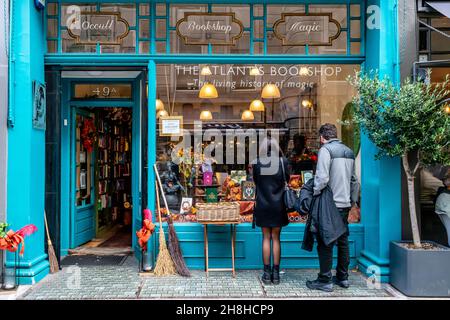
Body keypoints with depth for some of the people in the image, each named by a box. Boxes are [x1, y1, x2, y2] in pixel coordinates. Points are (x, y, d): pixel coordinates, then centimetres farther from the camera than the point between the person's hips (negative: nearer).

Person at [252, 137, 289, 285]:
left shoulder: (257, 163, -5)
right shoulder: (282, 161, -6)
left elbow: (255, 181, 4)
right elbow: (287, 179, 7)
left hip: (262, 205, 0)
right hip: (278, 205, 0)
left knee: (266, 238, 8)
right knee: (276, 238, 9)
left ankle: (267, 273, 12)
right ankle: (276, 273, 13)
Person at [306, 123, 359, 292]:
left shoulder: (326, 150, -10)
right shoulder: (349, 151, 14)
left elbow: (322, 177, -21)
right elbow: (354, 180, 17)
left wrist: (314, 194, -10)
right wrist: (353, 200, 22)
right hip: (345, 203, 8)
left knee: (325, 242, -1)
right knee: (343, 240, 15)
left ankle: (325, 280, 5)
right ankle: (343, 277, 25)